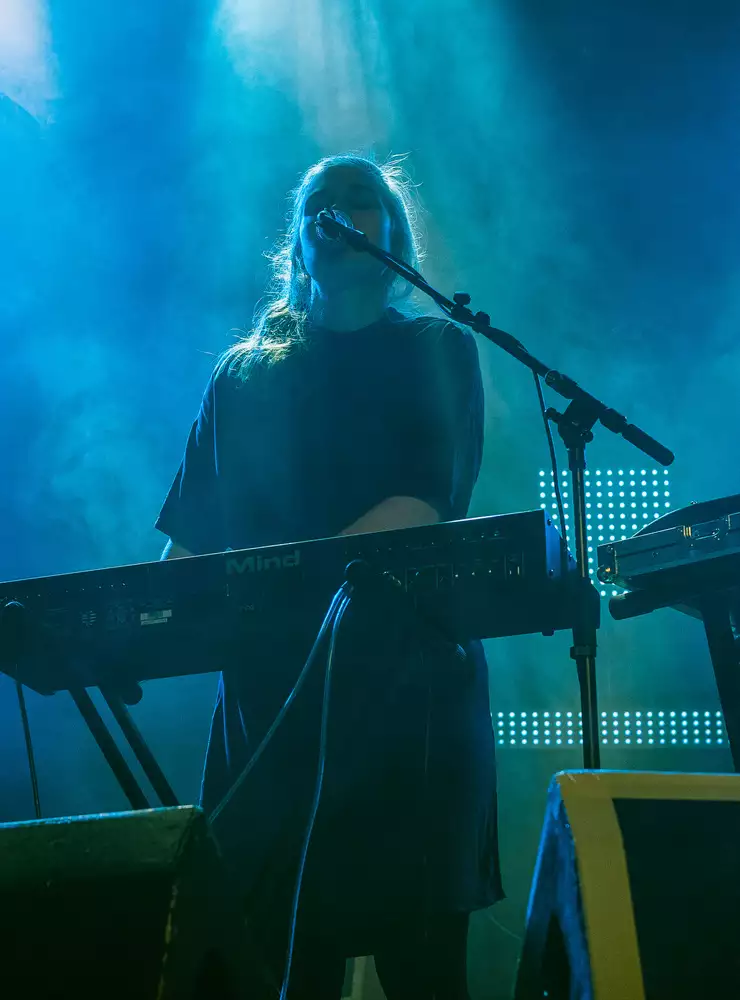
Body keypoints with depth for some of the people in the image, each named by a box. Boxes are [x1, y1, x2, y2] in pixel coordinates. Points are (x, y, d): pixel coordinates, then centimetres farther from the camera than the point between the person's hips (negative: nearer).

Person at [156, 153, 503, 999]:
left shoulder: (437, 352, 8)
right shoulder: (245, 374, 16)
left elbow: (426, 503, -8)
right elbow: (191, 533, 12)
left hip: (406, 692, -2)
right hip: (270, 699, 3)